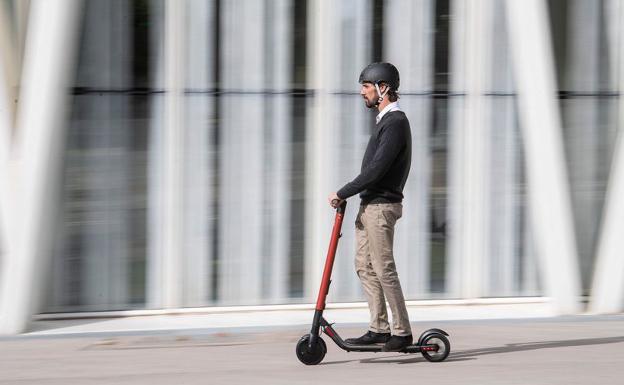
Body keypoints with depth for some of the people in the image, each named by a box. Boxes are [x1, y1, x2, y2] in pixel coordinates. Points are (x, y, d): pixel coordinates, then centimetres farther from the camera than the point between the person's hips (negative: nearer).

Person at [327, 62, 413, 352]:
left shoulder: (395, 123, -16)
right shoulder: (386, 119, 17)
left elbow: (376, 169, -23)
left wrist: (342, 194, -18)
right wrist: (348, 194, 13)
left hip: (380, 207, -10)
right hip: (369, 205, 10)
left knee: (384, 270, -7)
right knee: (364, 266, 10)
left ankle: (402, 333, -2)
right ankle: (379, 329, 12)